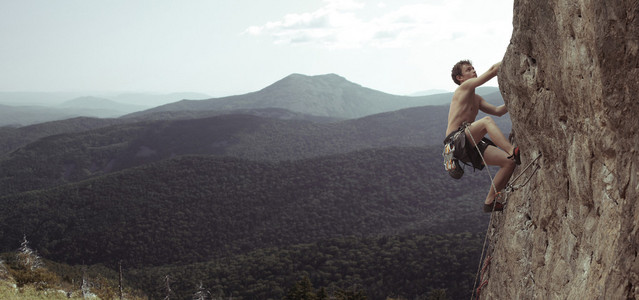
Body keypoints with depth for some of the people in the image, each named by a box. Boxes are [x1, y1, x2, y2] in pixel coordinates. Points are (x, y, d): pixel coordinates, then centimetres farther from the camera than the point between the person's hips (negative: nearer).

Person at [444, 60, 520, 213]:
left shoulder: (476, 99, 28)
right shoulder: (465, 87, 2)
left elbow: (497, 111, 23)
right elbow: (493, 70, -4)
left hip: (470, 146, 9)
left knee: (509, 162, -5)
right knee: (486, 121, -33)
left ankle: (490, 201, 3)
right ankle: (513, 152, -43)